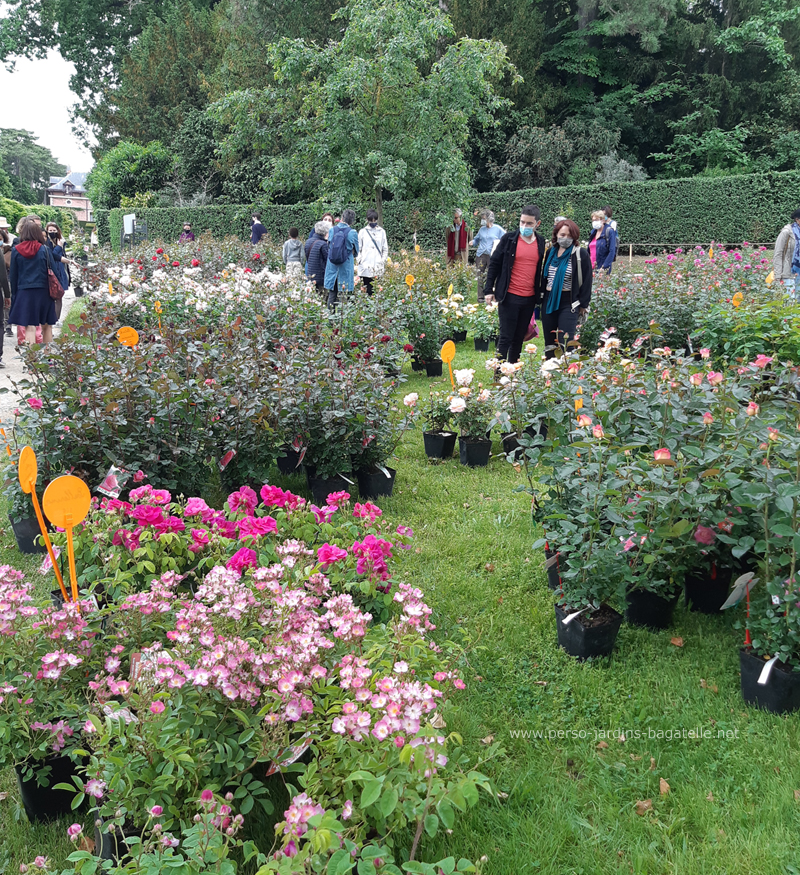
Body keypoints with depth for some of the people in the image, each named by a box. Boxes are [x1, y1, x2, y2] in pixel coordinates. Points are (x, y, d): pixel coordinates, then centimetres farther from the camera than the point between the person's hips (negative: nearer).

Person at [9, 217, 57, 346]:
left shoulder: (16, 251, 1)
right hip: (43, 291, 0)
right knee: (47, 326, 11)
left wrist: (14, 293, 11)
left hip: (24, 293, 0)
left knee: (30, 328, -1)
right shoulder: (44, 249, -2)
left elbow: (13, 275, 4)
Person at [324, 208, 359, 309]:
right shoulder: (352, 233, -8)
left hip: (332, 267, 3)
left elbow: (328, 247, 12)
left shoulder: (332, 230, -1)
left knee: (332, 294, 8)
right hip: (345, 268, -2)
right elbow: (356, 251, 4)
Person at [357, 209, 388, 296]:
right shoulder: (363, 232, 9)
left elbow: (385, 249, 13)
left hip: (378, 268, 1)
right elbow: (358, 249, 10)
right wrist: (359, 260, -3)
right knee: (367, 290, -4)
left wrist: (383, 261, 1)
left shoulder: (382, 232, 12)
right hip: (366, 267, -1)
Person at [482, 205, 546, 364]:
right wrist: (488, 290, -4)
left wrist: (540, 294, 14)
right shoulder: (509, 239, -2)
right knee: (506, 337, -3)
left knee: (519, 338, 11)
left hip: (530, 298, 4)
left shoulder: (541, 242, 7)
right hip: (509, 297, -4)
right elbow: (494, 264, 1)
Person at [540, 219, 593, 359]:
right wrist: (540, 297, 13)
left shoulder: (580, 254, -6)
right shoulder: (550, 252, 10)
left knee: (565, 345, -11)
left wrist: (583, 305, -7)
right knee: (549, 345, 10)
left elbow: (587, 280, -5)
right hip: (549, 301, 6)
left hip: (569, 303, -5)